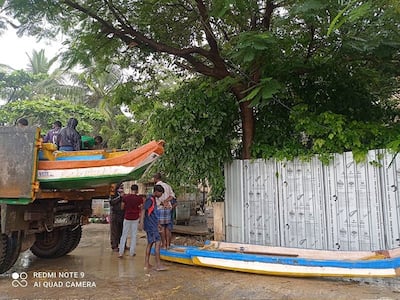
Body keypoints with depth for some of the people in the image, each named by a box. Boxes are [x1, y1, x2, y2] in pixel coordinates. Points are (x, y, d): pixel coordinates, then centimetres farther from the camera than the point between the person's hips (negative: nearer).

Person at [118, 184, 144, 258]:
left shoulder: (125, 197, -6)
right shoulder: (140, 198, -8)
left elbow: (122, 208, 3)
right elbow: (140, 209, -2)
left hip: (127, 218, 0)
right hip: (135, 219, 0)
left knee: (124, 235, 9)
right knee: (133, 236, 10)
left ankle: (121, 253, 6)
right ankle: (132, 252, 13)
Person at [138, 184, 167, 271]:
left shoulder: (153, 199, 17)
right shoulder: (150, 199, -13)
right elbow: (143, 210, -22)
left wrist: (157, 224, 28)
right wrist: (141, 223, -29)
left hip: (152, 225, 10)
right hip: (150, 225, -10)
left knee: (150, 243, 12)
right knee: (157, 242, -10)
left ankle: (147, 264, 18)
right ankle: (158, 265, -7)